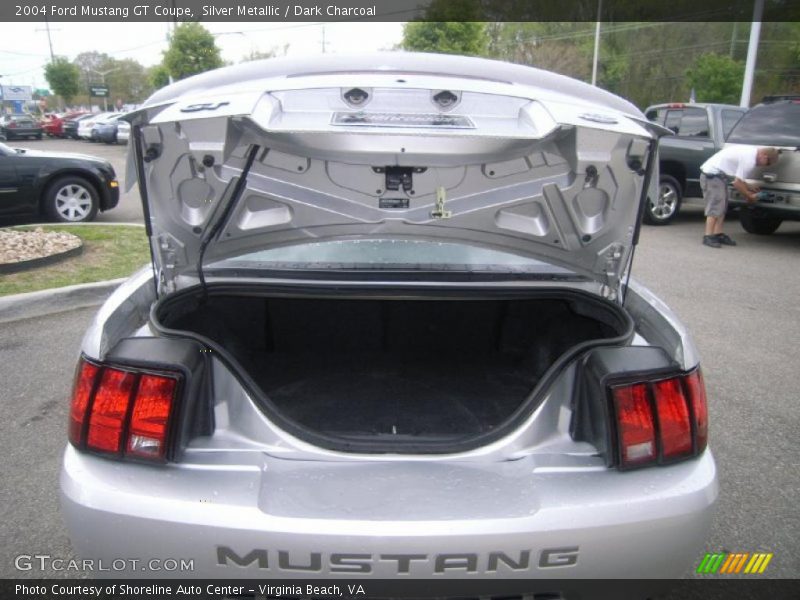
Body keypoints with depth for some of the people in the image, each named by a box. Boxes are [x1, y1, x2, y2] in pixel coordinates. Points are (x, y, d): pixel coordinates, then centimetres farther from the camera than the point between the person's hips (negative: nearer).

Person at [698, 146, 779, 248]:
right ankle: (708, 237, -10)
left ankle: (718, 234, 12)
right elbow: (737, 183, -15)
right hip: (713, 175, -11)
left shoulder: (751, 151, 12)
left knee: (722, 206, 11)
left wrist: (748, 187, 18)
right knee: (715, 207, -11)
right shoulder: (750, 160, -18)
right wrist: (749, 196, -2)